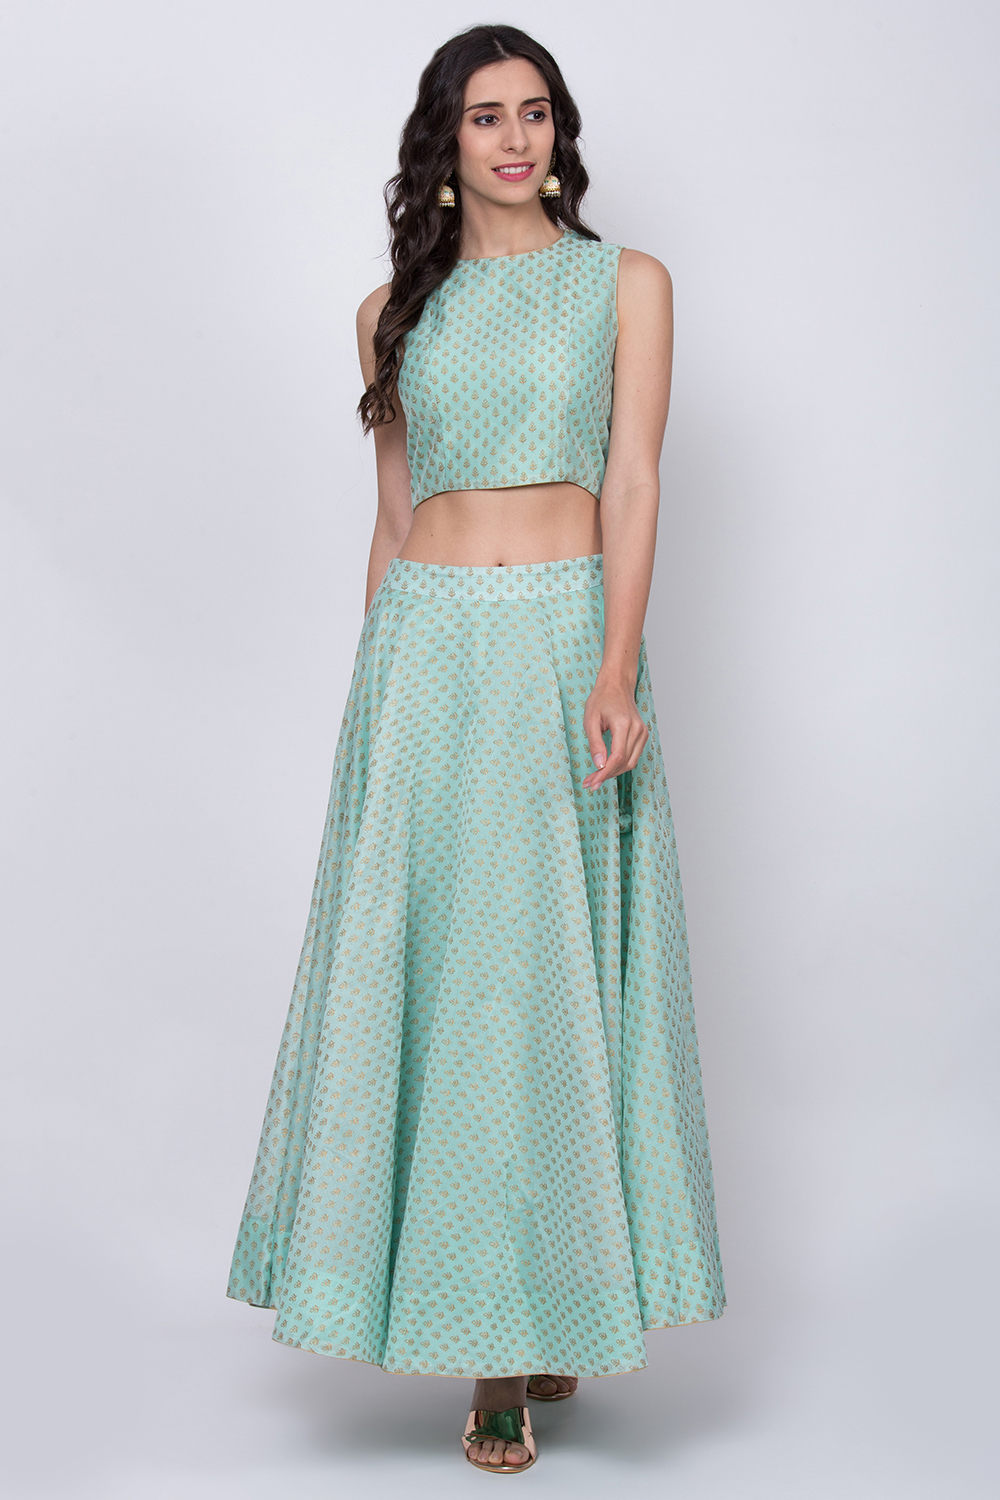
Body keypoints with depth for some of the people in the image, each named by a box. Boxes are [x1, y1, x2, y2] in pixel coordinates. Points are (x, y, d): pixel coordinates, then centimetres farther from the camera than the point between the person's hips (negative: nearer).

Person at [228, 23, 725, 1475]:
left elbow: (633, 483, -3)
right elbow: (392, 514, 15)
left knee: (557, 970, 0)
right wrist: (376, 680, 12)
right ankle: (482, 1327, 11)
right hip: (425, 651, 2)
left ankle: (555, 1294, 15)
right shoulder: (397, 309, 13)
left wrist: (616, 670, -15)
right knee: (432, 964, 1)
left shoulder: (626, 283, 6)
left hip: (568, 638, -2)